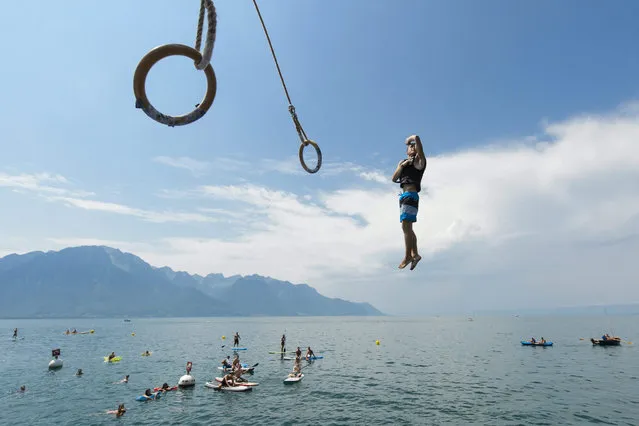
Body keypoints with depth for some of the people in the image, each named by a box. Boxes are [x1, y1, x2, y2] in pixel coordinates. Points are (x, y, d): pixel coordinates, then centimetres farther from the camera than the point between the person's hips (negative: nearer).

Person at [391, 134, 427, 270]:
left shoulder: (419, 160, 2)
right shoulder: (402, 162, 22)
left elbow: (417, 138, -8)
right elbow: (394, 178, 10)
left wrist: (409, 139, 12)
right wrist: (402, 166, -1)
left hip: (411, 195, -8)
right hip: (404, 196, 8)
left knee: (406, 226, -14)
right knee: (407, 228, 9)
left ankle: (408, 256, -10)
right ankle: (415, 254, 15)